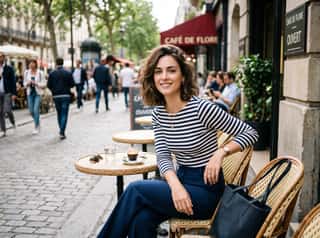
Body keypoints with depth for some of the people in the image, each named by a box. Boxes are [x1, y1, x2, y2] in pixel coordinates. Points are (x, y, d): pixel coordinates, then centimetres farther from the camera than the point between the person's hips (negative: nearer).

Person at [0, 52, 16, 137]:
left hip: (7, 93, -4)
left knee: (7, 110, -15)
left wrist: (14, 93, -11)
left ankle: (13, 122, 16)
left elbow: (13, 81, -4)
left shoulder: (9, 68, 0)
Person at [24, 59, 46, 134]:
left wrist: (36, 83, -18)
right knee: (31, 111, 7)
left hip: (38, 93, -4)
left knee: (36, 110, -11)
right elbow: (24, 83, 12)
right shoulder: (26, 72, 3)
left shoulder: (40, 73, -7)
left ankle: (36, 128, 3)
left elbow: (44, 84, -4)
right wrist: (27, 83, -10)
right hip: (30, 93, 4)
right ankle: (38, 123, 34)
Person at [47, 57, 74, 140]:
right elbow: (72, 84, -4)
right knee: (64, 114, -1)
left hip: (56, 96, 2)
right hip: (66, 96, -2)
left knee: (59, 113, 17)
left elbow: (49, 85, -2)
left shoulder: (52, 73, -2)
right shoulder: (68, 73, -5)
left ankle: (61, 131, 29)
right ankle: (62, 132, -10)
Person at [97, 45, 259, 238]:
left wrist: (221, 151, -26)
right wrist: (175, 185, -24)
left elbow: (251, 133, -9)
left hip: (206, 189, -5)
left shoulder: (201, 108, -17)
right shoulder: (158, 114, 2)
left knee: (135, 190, -18)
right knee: (140, 220, -21)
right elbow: (163, 156, -5)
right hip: (181, 181, 5)